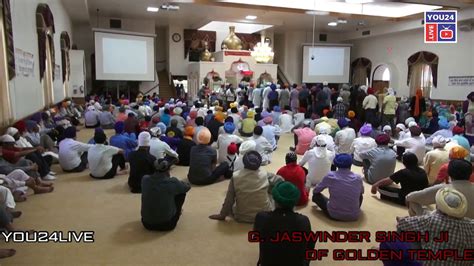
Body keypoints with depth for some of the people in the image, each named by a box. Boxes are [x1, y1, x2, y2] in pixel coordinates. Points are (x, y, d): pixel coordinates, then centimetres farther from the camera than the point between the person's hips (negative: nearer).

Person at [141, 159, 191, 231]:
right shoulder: (172, 182, -16)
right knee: (182, 192, 10)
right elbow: (187, 187, 4)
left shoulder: (145, 179, -7)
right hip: (167, 225, -3)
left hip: (147, 223, 4)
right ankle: (176, 216, 29)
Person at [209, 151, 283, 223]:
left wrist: (222, 215, 6)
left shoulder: (236, 176, -16)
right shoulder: (265, 174, -14)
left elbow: (229, 199, -9)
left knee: (230, 204, 28)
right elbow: (279, 180, 1)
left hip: (243, 217, 0)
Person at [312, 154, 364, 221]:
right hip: (354, 216, 3)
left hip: (334, 214, -3)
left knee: (316, 195, 19)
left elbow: (315, 191, 6)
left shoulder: (330, 176, -8)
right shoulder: (358, 178, -4)